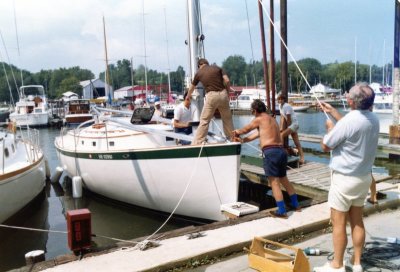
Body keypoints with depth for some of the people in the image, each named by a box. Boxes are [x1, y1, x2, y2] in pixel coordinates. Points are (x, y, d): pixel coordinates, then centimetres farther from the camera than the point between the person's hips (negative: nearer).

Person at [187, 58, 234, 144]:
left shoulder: (199, 73, 12)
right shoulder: (217, 68, 13)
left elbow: (191, 88, 26)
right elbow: (227, 81, 2)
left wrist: (188, 96, 45)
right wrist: (228, 93, 15)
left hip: (211, 95, -2)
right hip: (223, 94, 2)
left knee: (204, 120, 2)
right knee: (227, 118, 18)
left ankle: (197, 143, 0)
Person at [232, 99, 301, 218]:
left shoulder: (259, 119, -1)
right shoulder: (272, 119, 23)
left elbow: (245, 129, 14)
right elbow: (258, 133, 30)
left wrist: (237, 132, 36)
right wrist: (242, 140, 36)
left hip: (270, 152, -8)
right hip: (281, 151, 8)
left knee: (274, 182, -4)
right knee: (284, 179, 21)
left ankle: (282, 211, -3)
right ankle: (296, 205, 30)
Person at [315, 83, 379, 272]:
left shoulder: (348, 121, -24)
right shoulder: (373, 120, 1)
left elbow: (325, 146, -13)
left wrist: (330, 128, 4)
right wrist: (333, 112, 26)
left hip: (345, 178, -8)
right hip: (364, 177, 8)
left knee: (338, 223, 2)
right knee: (357, 221, 16)